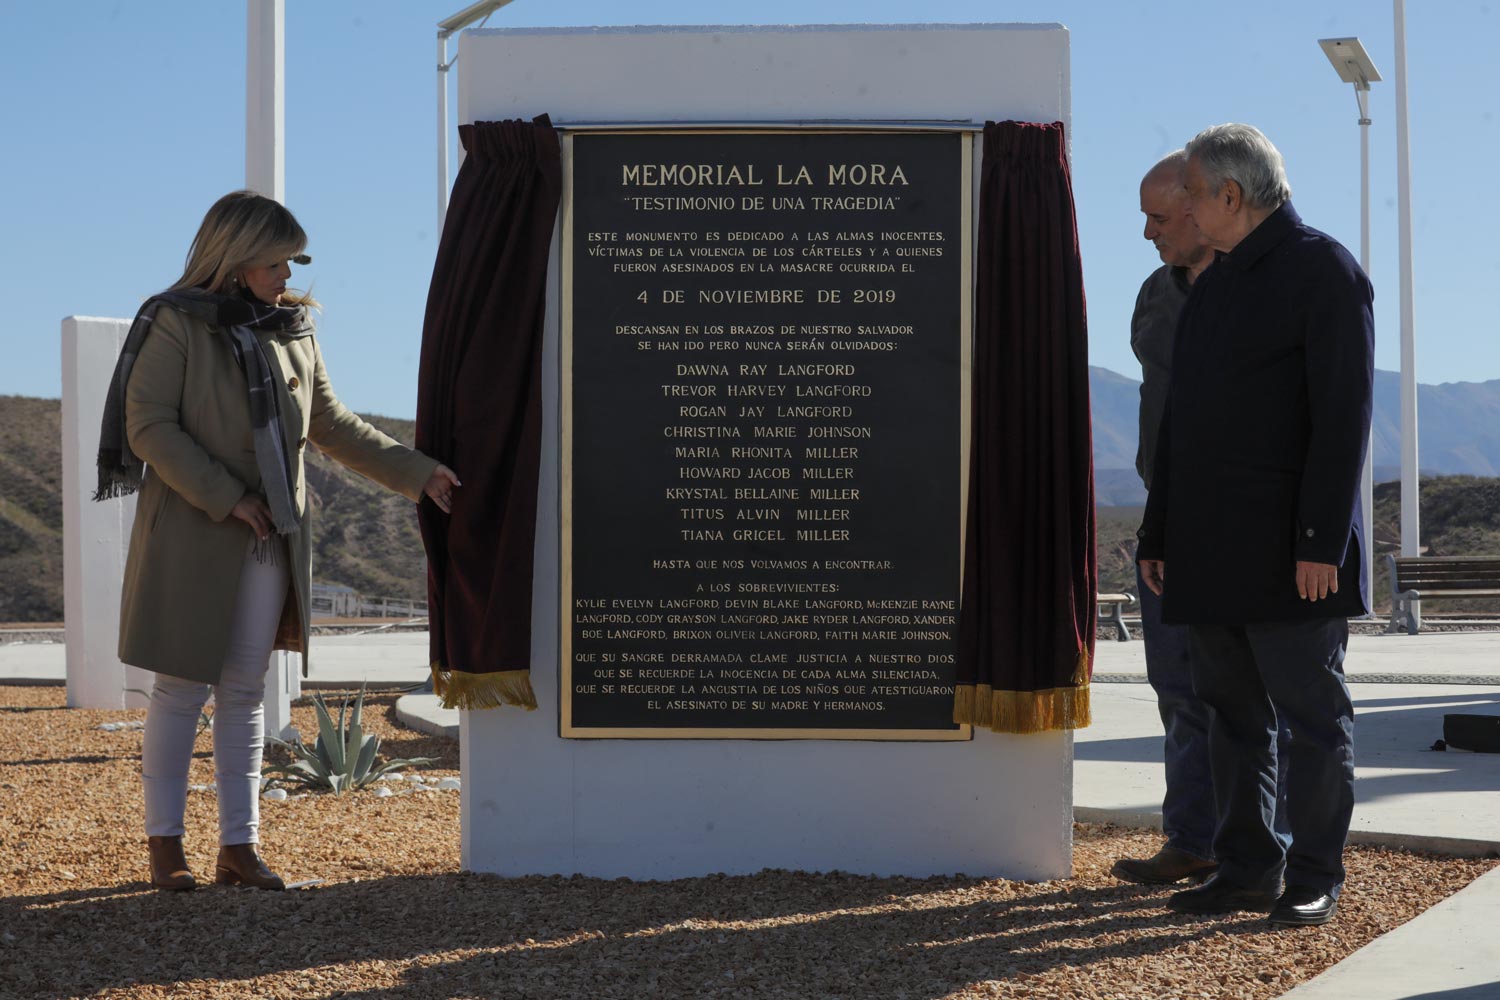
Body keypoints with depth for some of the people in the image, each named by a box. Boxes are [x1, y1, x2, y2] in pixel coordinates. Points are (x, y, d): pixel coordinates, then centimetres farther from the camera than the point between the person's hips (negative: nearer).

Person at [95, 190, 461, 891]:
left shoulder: (293, 329, 11)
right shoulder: (177, 323, -6)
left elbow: (330, 424, 15)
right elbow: (148, 426, -12)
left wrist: (415, 472, 8)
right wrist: (226, 498, -17)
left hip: (269, 540, 5)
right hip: (192, 533, -5)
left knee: (244, 692, 7)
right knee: (182, 687, 1)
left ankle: (239, 846, 12)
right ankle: (164, 843, 12)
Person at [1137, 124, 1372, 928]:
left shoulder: (1324, 269, -6)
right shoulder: (1212, 286, 19)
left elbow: (1344, 412, -14)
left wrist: (1323, 541, -20)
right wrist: (1157, 533, 16)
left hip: (1287, 551, -8)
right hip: (1210, 549, 8)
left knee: (1312, 715, 0)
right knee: (1234, 713, 10)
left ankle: (1315, 880, 7)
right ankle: (1246, 869, 18)